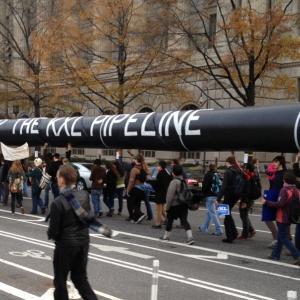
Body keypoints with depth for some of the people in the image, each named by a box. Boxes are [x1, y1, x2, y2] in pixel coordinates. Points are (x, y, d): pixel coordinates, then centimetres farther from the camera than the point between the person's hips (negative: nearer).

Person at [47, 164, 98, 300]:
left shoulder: (58, 202, -22)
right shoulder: (84, 195, -6)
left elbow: (54, 230, -15)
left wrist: (50, 235, 5)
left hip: (66, 244, -5)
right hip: (83, 241, 5)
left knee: (60, 279, 14)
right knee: (80, 277, 19)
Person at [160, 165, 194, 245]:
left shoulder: (174, 182, -16)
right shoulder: (184, 181, 7)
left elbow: (170, 195, -18)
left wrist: (167, 206, -12)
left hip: (175, 205, -6)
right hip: (184, 205, 6)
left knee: (169, 220, 12)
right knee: (184, 221, 3)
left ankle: (166, 236, 27)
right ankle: (190, 237, -11)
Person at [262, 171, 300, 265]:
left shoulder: (284, 190, -19)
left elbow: (280, 204, -26)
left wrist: (266, 202, -20)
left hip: (282, 218, -8)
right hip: (290, 218, 8)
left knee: (284, 238, -2)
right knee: (280, 237, 18)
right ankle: (275, 254, 26)